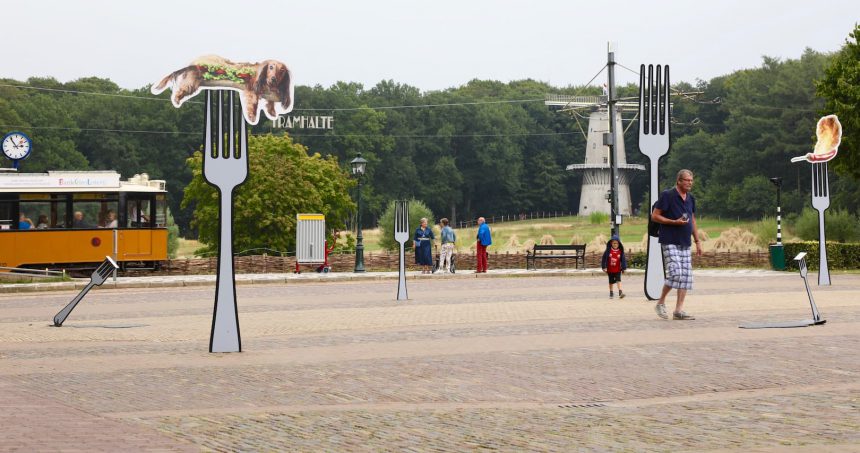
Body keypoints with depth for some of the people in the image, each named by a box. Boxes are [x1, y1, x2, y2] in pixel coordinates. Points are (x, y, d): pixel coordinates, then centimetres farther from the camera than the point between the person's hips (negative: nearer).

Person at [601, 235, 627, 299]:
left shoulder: (620, 251, -6)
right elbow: (604, 259, -2)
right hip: (610, 269, 1)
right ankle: (611, 293, 25)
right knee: (611, 282, 13)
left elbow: (623, 259, 0)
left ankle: (620, 292, -20)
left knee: (618, 280, -14)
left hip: (618, 270, -1)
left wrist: (624, 268, -1)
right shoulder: (608, 251, -8)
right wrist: (604, 267, -3)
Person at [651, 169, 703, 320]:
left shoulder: (690, 199, 14)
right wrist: (675, 222, -15)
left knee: (686, 275, 1)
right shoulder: (667, 195, -7)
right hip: (670, 242, -7)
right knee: (675, 273, -17)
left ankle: (679, 310, 4)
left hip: (685, 244, 7)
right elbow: (655, 216, -8)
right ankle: (661, 303, 2)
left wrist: (698, 241, 18)